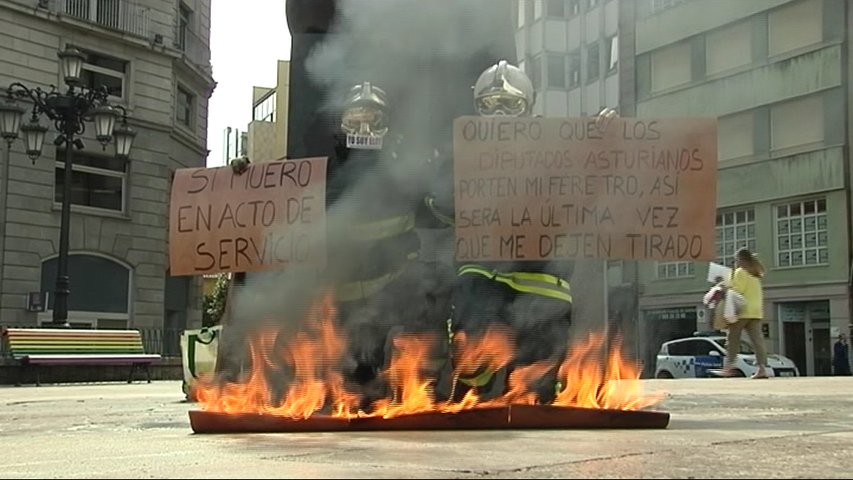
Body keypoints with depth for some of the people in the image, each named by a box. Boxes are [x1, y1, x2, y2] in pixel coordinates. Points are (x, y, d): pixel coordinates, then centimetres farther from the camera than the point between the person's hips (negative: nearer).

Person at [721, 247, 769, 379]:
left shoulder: (740, 272, -4)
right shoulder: (755, 274, 20)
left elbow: (737, 291, -14)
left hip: (743, 310, -7)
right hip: (756, 311, 7)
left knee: (732, 338, 1)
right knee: (757, 339, -1)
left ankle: (729, 366, -2)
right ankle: (762, 368, -9)